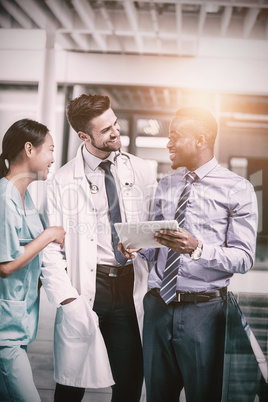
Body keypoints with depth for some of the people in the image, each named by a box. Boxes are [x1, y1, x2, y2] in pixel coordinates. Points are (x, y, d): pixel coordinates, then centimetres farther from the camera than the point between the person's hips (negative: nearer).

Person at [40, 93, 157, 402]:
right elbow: (51, 248, -5)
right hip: (87, 288, -2)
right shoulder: (63, 181, -3)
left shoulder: (140, 171, 5)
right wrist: (68, 301, -13)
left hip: (132, 286, 2)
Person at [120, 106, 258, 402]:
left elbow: (244, 258, -12)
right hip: (158, 304, 5)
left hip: (203, 308, -5)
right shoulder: (165, 186, 12)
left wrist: (198, 249, -26)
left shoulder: (237, 190, -6)